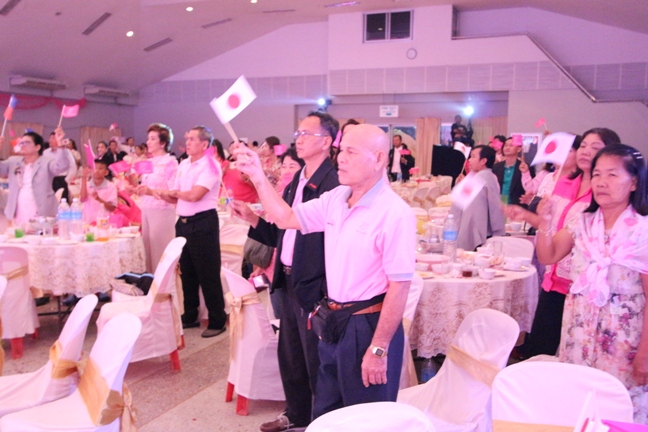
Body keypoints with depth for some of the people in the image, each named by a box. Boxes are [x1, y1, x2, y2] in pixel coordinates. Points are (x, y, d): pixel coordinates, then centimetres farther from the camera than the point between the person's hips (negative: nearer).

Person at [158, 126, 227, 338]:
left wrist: (173, 192, -7)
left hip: (203, 223, -8)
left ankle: (217, 321, 11)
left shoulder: (210, 167, -13)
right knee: (187, 272, 17)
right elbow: (176, 198, 13)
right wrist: (166, 195, -8)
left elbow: (194, 195, -23)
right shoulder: (183, 165, 11)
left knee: (208, 274, -1)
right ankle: (190, 316, 31)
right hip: (183, 222, 8)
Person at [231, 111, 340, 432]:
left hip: (315, 288, -9)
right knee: (290, 355, 22)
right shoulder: (295, 184, 10)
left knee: (316, 361, 8)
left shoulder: (333, 186, -18)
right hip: (288, 284, 9)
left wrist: (327, 294, -22)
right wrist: (252, 219, 0)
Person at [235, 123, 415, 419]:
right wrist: (258, 177, 0)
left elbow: (399, 286, -21)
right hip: (333, 323, 7)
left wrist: (378, 349, -19)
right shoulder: (336, 198, 3)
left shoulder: (395, 214, -20)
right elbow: (287, 218, 11)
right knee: (325, 416, 23)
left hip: (368, 326, -7)